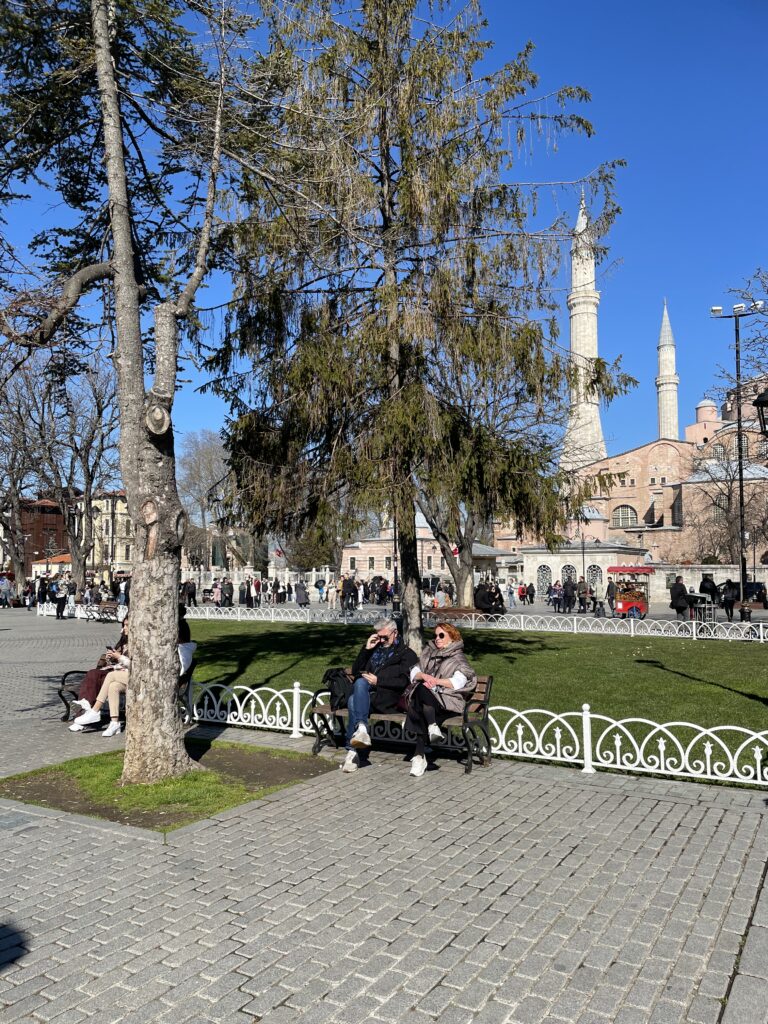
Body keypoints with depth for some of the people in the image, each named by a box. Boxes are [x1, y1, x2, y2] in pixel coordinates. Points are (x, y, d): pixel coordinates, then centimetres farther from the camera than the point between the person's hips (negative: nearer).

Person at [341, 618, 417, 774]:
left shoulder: (406, 654, 15)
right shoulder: (374, 650, 31)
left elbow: (404, 682, -2)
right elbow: (355, 671, 22)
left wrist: (378, 681, -11)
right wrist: (366, 649, 12)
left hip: (388, 698, -4)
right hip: (365, 695, 4)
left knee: (354, 701, -35)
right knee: (360, 682, -34)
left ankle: (353, 752, -43)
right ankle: (361, 728, -48)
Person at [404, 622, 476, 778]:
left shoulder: (458, 657, 13)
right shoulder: (429, 652, 28)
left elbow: (458, 682, -4)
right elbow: (414, 672, 17)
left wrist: (436, 681, -12)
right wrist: (424, 676, -5)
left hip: (447, 699, -3)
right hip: (426, 699, 4)